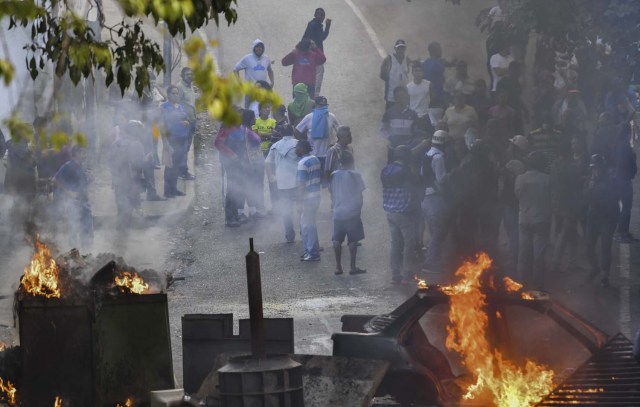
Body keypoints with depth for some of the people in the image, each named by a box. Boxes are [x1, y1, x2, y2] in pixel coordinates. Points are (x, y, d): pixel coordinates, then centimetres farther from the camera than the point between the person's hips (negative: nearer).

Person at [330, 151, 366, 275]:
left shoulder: (334, 175, 2)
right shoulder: (355, 175, -8)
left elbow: (331, 193, 7)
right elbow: (359, 195, -3)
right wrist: (359, 208, 11)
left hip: (337, 213, 3)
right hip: (352, 213, -3)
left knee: (337, 240, 9)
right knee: (353, 240, 3)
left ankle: (338, 267, 9)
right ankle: (352, 267, 3)